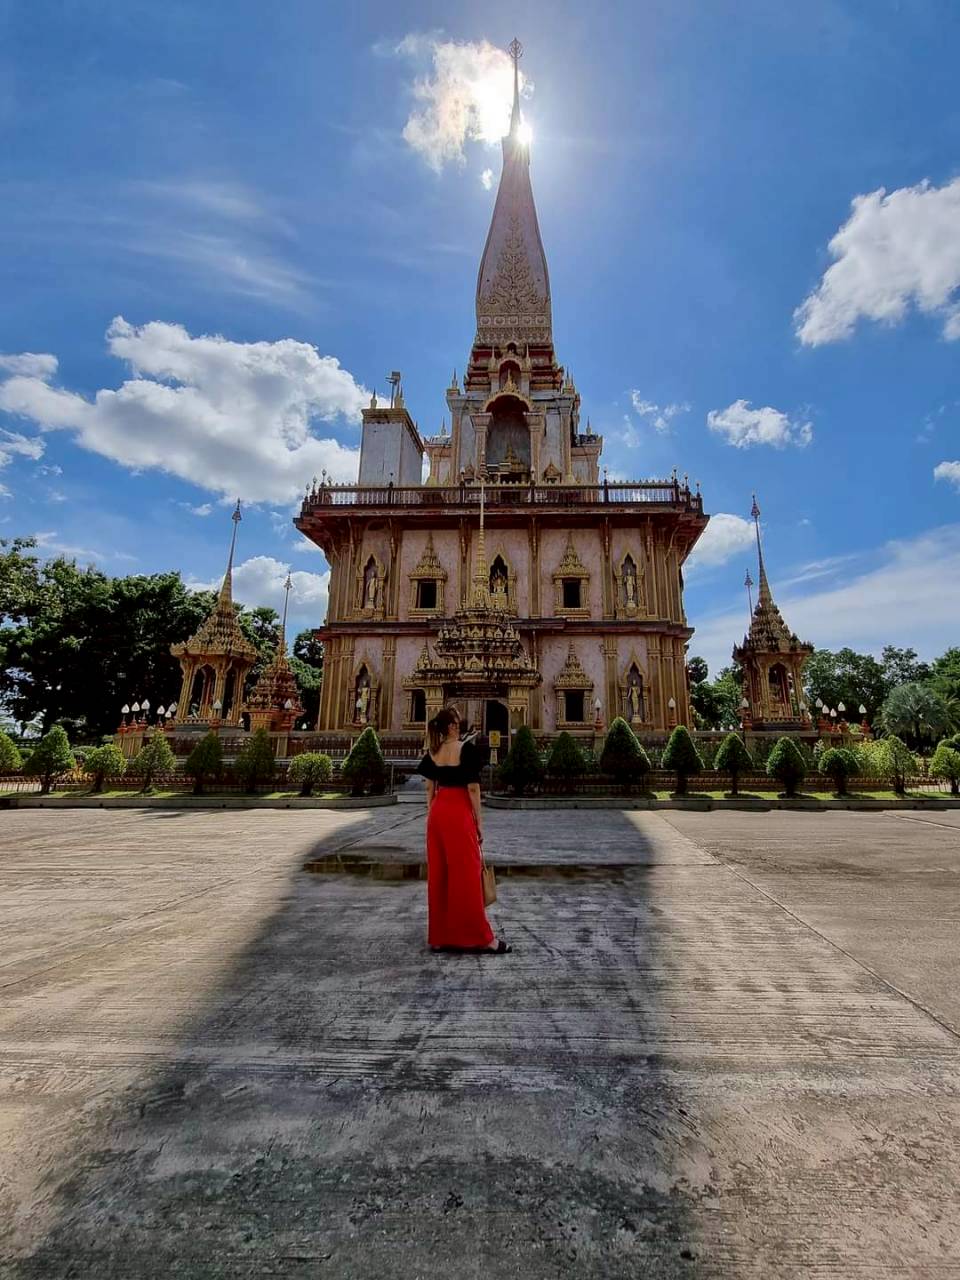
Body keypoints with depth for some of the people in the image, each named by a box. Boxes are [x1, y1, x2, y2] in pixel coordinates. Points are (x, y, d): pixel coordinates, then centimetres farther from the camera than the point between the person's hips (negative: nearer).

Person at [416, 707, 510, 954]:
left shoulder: (432, 752, 6)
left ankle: (439, 936, 21)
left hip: (437, 813, 6)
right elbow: (472, 788, -12)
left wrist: (432, 815, 17)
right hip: (459, 813, -6)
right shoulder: (466, 749, -11)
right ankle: (479, 937, 11)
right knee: (465, 874, 1)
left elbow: (430, 788, 9)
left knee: (438, 873, 12)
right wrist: (479, 822, -6)